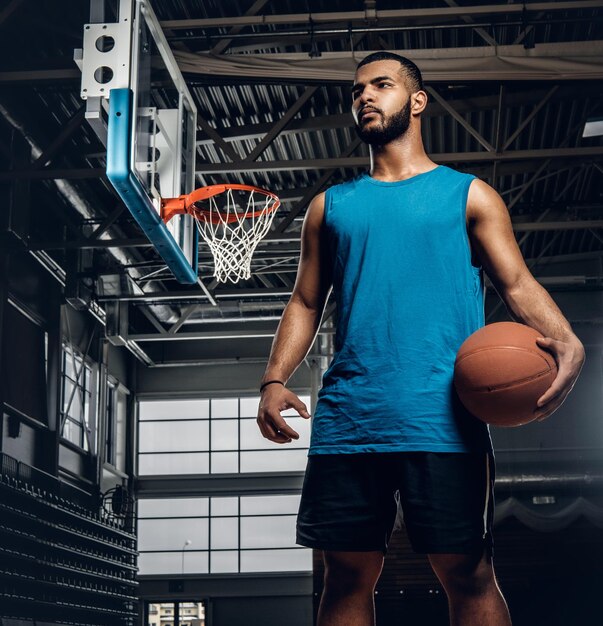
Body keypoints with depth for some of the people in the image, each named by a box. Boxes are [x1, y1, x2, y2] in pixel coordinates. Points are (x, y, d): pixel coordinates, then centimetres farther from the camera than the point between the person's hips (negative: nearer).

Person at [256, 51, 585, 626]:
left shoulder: (468, 195, 12)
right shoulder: (330, 206, 20)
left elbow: (518, 285, 4)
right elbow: (305, 303, 19)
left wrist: (565, 342, -16)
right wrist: (275, 379, 2)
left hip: (442, 419, -2)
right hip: (346, 419, 3)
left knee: (467, 573, -3)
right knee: (347, 574, 4)